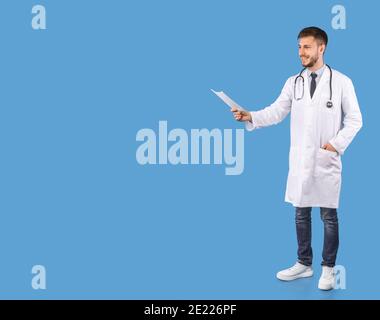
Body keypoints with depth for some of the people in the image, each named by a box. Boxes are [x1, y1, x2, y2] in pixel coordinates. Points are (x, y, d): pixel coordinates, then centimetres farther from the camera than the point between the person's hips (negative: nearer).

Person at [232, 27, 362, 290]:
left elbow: (354, 120, 0)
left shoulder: (341, 82, -2)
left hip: (327, 160, -3)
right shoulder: (293, 83, 6)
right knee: (302, 214, 11)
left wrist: (337, 143, -12)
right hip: (300, 160, 4)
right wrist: (250, 116, -20)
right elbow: (276, 112, -4)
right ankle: (304, 264, 24)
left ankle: (328, 269, 16)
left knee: (329, 215, 3)